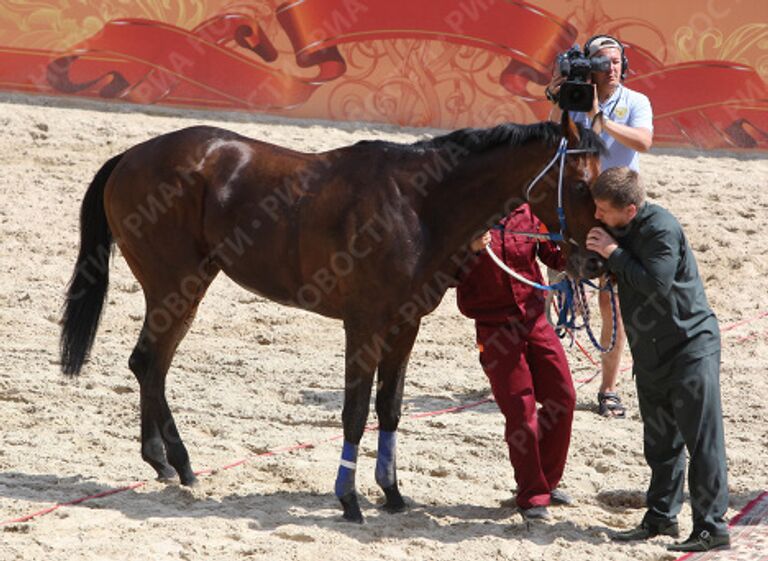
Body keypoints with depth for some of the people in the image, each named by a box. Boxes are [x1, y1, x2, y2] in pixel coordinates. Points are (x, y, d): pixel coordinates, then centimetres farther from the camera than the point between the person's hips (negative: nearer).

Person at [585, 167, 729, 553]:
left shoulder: (661, 228, -19)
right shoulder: (619, 231, 7)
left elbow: (656, 283, -26)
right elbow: (620, 276, 17)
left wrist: (614, 254, -20)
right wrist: (596, 258, 0)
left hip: (691, 347, -9)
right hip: (649, 353, 9)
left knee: (702, 439, -7)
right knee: (660, 441, 15)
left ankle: (712, 527, -7)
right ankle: (661, 517, 25)